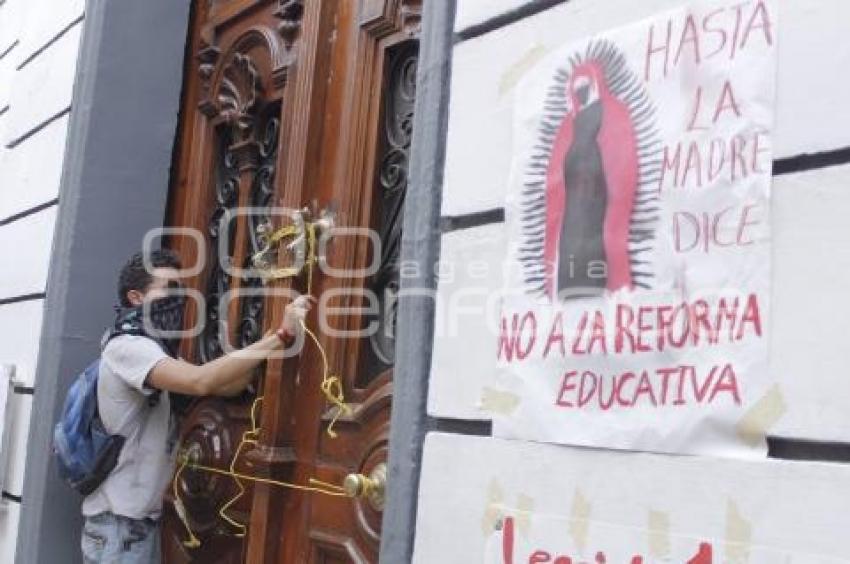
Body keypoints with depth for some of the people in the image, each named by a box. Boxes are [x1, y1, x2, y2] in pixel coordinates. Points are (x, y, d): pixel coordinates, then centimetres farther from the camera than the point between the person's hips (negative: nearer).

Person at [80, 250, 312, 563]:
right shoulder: (128, 346, -16)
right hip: (119, 520, -9)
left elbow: (224, 386, 5)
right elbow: (201, 382, -32)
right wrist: (281, 336, -32)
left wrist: (270, 340, -10)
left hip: (144, 516, 9)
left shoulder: (157, 351, 15)